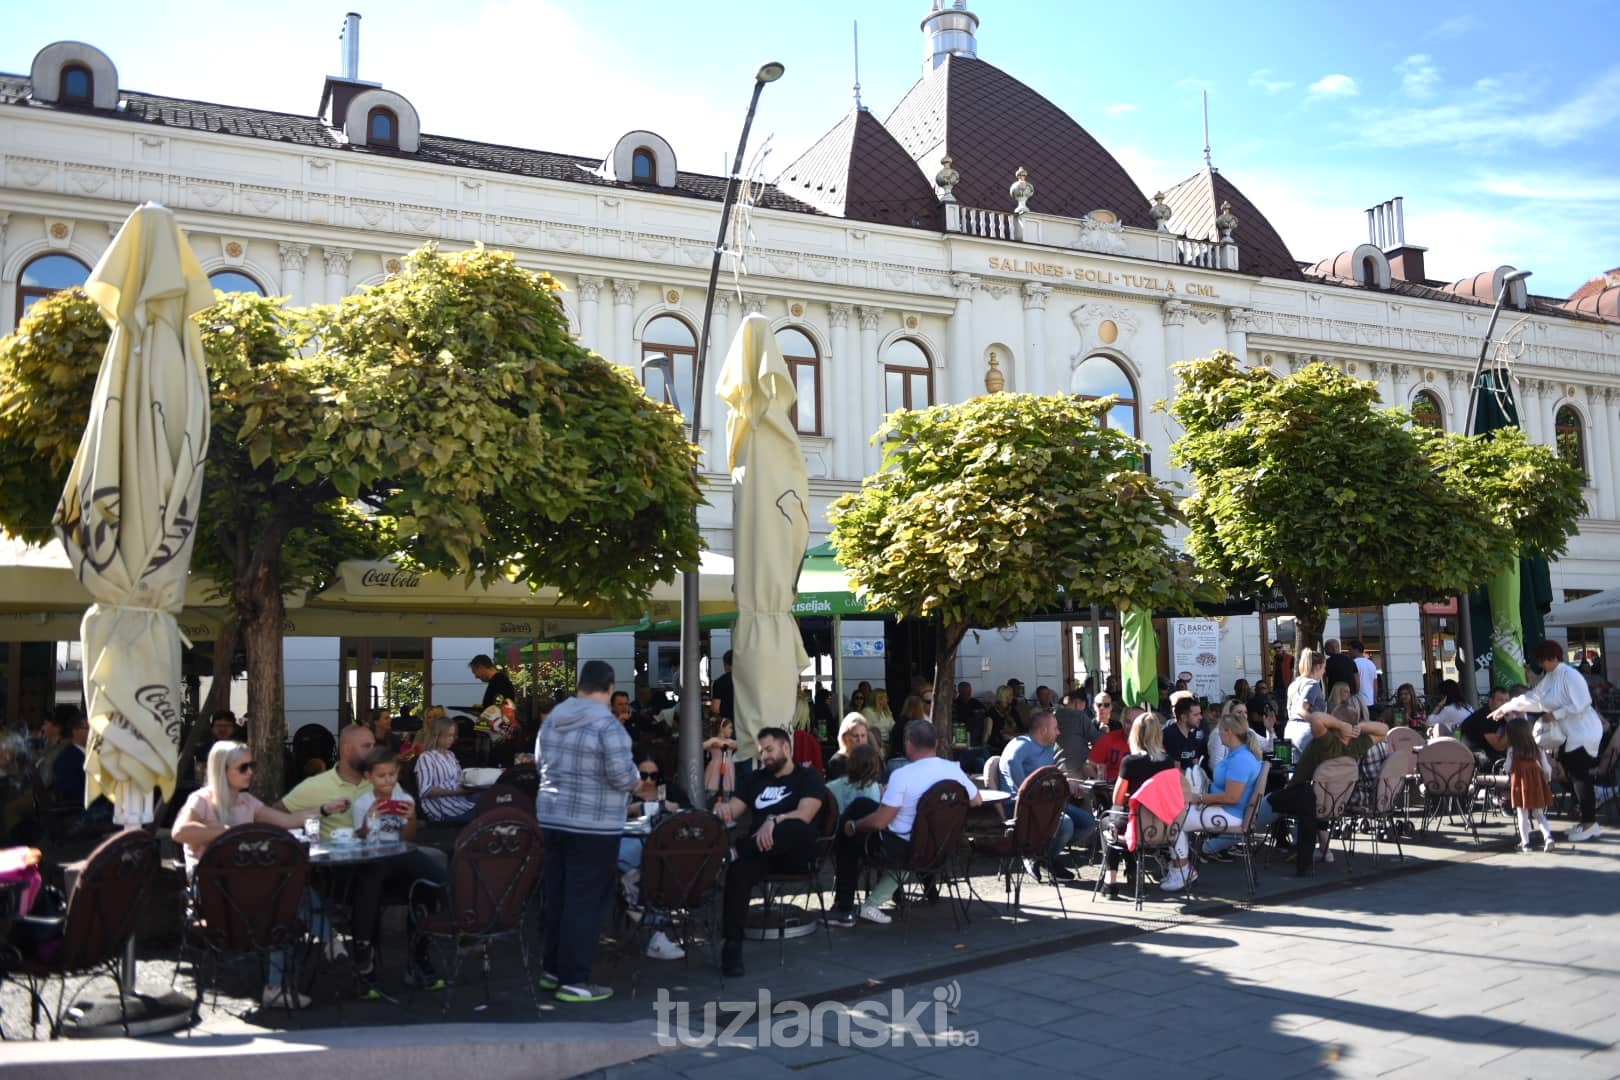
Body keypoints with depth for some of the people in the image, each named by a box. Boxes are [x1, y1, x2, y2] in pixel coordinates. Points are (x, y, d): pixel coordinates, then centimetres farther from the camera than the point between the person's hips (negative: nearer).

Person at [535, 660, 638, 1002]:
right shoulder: (607, 726, -17)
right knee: (585, 903, -1)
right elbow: (623, 778, -18)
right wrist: (636, 779, 3)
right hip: (593, 826, -7)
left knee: (556, 897, 15)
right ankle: (574, 981, 3)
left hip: (552, 819, 7)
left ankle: (552, 970, 25)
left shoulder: (552, 719, 7)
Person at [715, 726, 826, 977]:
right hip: (759, 849, 3)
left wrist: (773, 820, -30)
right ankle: (732, 945, -33)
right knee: (738, 872, -32)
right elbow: (732, 812, 14)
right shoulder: (756, 778, 21)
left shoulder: (808, 776, 6)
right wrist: (722, 808, -11)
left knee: (795, 828, -38)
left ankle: (733, 849, -37)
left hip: (795, 852, -3)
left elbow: (804, 815, -12)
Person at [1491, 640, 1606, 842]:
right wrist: (1505, 708, 17)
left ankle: (1590, 823, -4)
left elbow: (1580, 704, -21)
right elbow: (1531, 698, 17)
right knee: (1572, 774, 8)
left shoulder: (1569, 675, -16)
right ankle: (1586, 821, 14)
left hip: (1582, 732, -9)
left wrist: (1555, 714, -17)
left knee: (1579, 775, -8)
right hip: (1568, 734, 9)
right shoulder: (1548, 677, 12)